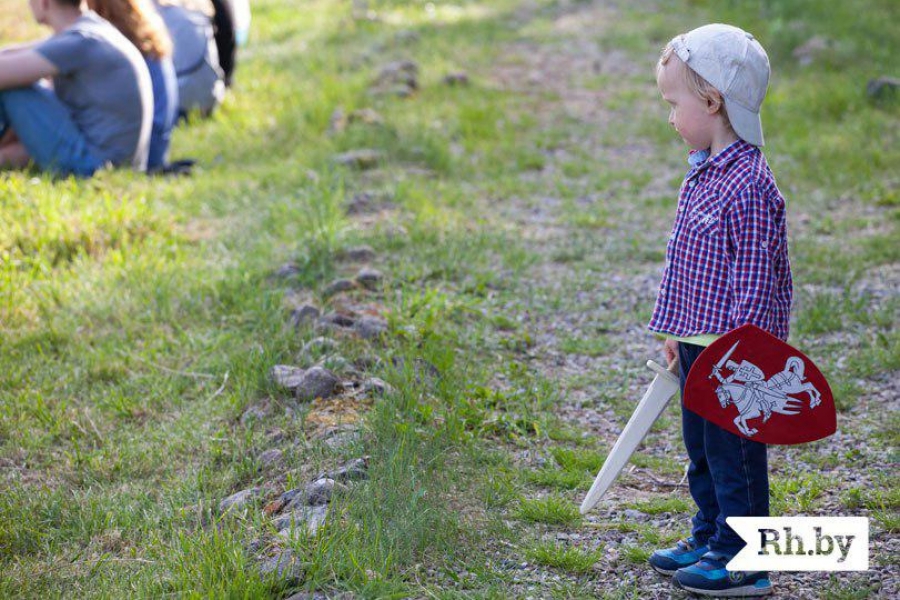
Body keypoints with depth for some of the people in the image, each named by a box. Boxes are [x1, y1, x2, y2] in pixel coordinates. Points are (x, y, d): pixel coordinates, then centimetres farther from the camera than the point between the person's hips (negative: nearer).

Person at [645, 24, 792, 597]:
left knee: (733, 453, 0)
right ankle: (710, 537, 33)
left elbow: (754, 281, -22)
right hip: (698, 344, 10)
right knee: (702, 449, 20)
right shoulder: (704, 173, 10)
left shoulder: (748, 185, -21)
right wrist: (679, 334, 21)